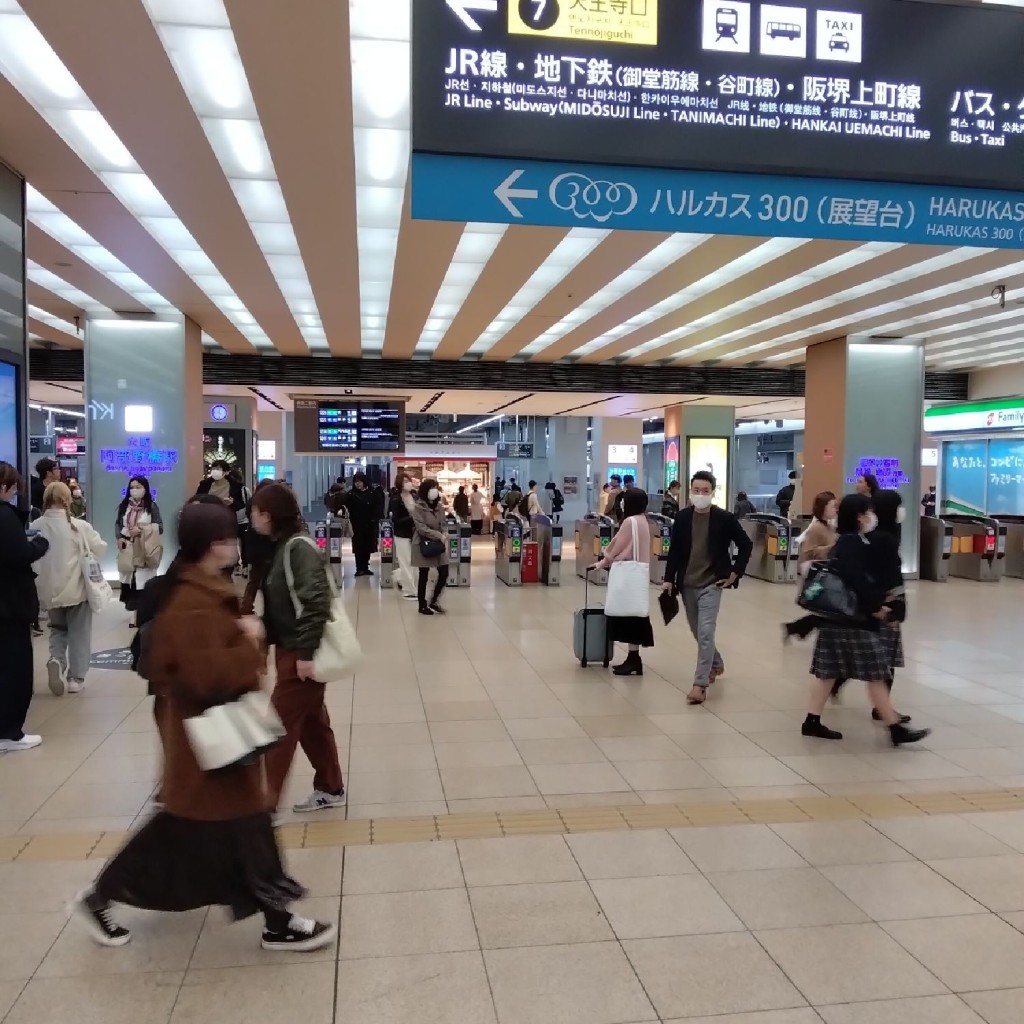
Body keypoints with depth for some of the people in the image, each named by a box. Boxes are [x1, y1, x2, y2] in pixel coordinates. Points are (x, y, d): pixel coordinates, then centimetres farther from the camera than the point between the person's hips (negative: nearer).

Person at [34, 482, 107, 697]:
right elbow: (100, 548, -6)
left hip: (49, 589, 3)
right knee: (79, 633, 11)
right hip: (76, 588, -3)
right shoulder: (79, 526, -15)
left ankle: (56, 660, -3)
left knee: (57, 628, 23)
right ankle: (75, 678, 13)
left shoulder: (36, 526, -8)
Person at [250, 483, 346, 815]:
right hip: (289, 648, 9)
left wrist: (306, 652, -26)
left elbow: (316, 601, -26)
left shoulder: (298, 549, -19)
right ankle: (330, 789, 31)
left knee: (280, 724, -2)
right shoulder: (278, 548, 9)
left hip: (301, 652, -9)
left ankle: (265, 802, 9)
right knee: (312, 721, 17)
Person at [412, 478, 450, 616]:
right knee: (424, 577, 3)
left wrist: (445, 534, -9)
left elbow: (444, 523, 13)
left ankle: (434, 601, 20)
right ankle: (422, 606, 15)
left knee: (444, 574, 3)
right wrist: (439, 536, -22)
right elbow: (421, 528, -19)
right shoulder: (418, 507, -12)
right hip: (424, 545, -6)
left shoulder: (438, 506, 8)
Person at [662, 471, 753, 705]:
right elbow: (674, 550, 5)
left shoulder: (724, 518, -9)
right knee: (698, 632, 17)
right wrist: (669, 579, 1)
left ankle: (700, 685, -7)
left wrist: (735, 573, -3)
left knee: (705, 633, -11)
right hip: (687, 584, 4)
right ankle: (716, 664, 43)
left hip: (711, 584, -4)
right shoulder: (682, 517, -1)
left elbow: (746, 545, 1)